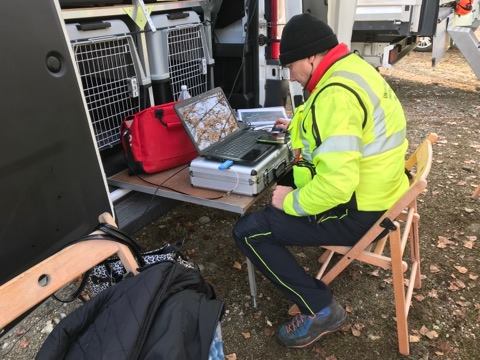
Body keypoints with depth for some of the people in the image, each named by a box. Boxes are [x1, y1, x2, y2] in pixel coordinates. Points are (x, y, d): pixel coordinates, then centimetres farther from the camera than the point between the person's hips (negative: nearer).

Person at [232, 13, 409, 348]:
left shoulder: (335, 95, -28)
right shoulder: (354, 68, 5)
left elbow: (336, 184, -34)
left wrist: (291, 202, -18)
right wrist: (302, 128, 18)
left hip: (359, 213, -10)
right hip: (378, 191, 10)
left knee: (248, 230, -9)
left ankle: (321, 309, 0)